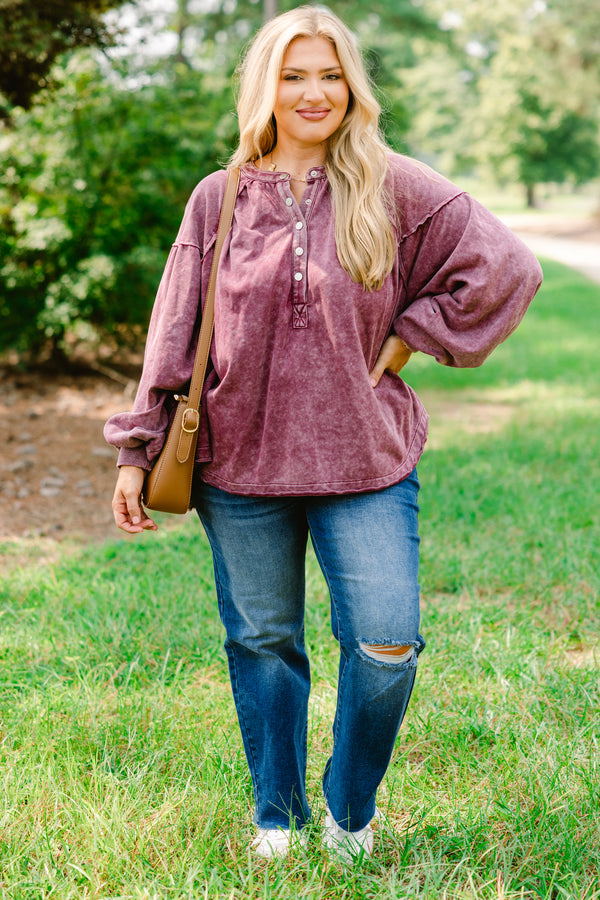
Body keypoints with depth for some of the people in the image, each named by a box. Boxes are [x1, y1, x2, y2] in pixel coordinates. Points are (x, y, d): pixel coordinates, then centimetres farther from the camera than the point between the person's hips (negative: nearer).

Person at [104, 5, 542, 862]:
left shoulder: (394, 187, -1)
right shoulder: (220, 198, 4)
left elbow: (504, 267, -3)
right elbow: (175, 334, 6)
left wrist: (409, 339, -5)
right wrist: (137, 451, 4)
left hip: (365, 461, -1)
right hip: (240, 466, 2)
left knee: (386, 644, -6)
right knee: (261, 641, 12)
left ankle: (350, 811, 21)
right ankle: (277, 814, 33)